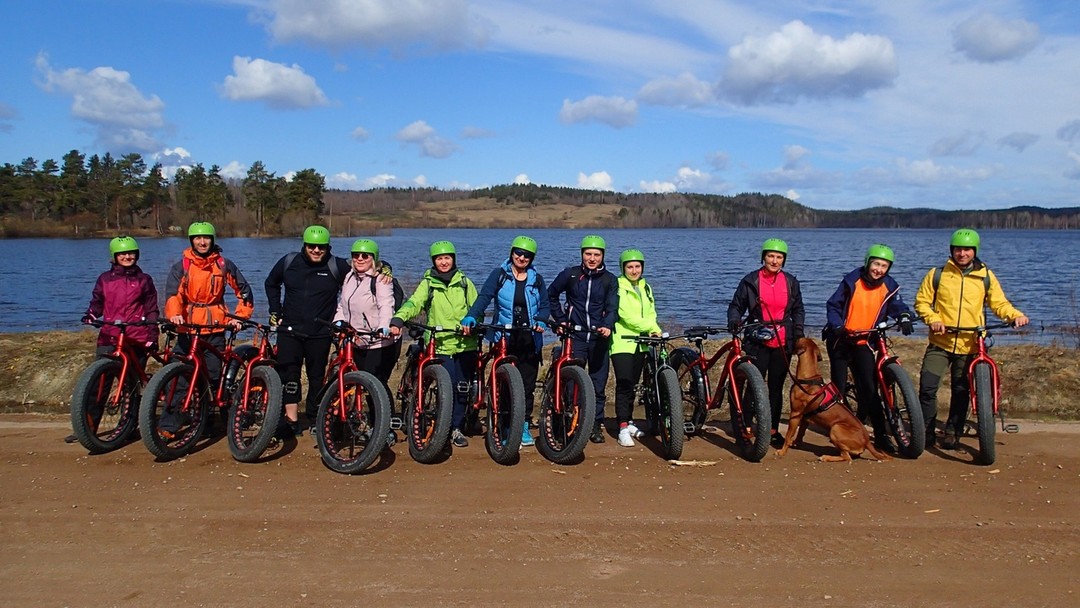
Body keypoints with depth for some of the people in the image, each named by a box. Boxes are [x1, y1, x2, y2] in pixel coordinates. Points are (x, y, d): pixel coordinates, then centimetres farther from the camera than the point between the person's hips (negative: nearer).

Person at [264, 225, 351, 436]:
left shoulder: (337, 266, -5)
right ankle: (292, 420, -1)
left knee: (317, 376, 6)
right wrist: (275, 312, 14)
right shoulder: (289, 262, 4)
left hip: (320, 333, -2)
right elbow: (271, 284, 20)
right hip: (290, 330, 2)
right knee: (288, 373, -7)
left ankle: (314, 419, 18)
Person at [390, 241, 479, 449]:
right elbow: (414, 303, -11)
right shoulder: (428, 283, 5)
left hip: (465, 344, 2)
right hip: (441, 345, -2)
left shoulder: (464, 282, 11)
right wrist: (398, 320, -29)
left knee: (463, 389, 4)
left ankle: (457, 427, 21)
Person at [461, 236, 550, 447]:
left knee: (527, 384, 4)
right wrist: (471, 316, -24)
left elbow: (545, 305, 8)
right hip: (504, 338, -2)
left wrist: (541, 321, -13)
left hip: (529, 339, 2)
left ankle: (524, 428, 15)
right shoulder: (499, 274, 2)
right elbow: (484, 297, -8)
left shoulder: (537, 279, 10)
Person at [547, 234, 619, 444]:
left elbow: (612, 307, -6)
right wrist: (560, 319, 9)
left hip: (599, 337, 1)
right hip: (576, 335, -1)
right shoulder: (570, 274, 3)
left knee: (598, 385, 5)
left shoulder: (609, 280, 4)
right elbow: (551, 295, 16)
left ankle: (596, 425, 16)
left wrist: (607, 326, -25)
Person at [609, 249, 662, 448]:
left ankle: (628, 422, 24)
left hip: (641, 342, 6)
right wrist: (651, 327, -17)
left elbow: (650, 313, 11)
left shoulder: (645, 287, 16)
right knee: (624, 385, -11)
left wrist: (654, 330, -10)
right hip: (622, 341, -6)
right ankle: (623, 429, -10)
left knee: (633, 384, 12)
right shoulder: (618, 287, -7)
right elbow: (627, 315, -16)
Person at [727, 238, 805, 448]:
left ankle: (773, 430, 19)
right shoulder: (750, 281, 0)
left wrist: (798, 331, 5)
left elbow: (798, 309, 18)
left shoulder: (790, 282, 9)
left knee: (776, 387, 9)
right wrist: (734, 321, -14)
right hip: (757, 342, -3)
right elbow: (736, 306, 5)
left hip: (783, 343, 3)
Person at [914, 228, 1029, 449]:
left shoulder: (986, 277, 6)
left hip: (969, 346, 1)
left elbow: (999, 304, 6)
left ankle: (952, 432, 24)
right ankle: (926, 432, 5)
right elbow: (921, 301, 5)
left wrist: (1015, 315, -14)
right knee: (927, 387, -9)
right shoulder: (937, 274, 3)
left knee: (961, 392, 9)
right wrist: (932, 319, -12)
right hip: (940, 343, -1)